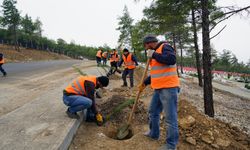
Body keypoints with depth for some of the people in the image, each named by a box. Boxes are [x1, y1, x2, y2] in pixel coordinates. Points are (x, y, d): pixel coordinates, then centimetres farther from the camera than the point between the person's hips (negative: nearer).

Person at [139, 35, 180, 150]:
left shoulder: (164, 47, -6)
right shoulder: (156, 52, 21)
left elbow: (172, 59, -27)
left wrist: (154, 55, -17)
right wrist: (145, 83, 21)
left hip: (168, 88, -10)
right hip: (159, 89, 10)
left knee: (170, 117, -3)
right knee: (153, 112, 19)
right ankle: (154, 133, 37)